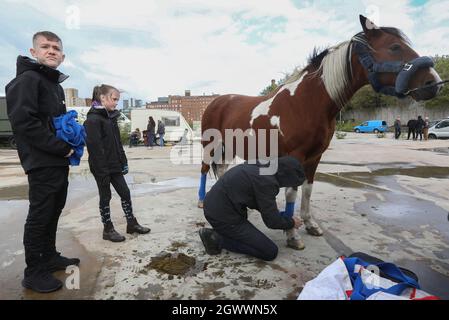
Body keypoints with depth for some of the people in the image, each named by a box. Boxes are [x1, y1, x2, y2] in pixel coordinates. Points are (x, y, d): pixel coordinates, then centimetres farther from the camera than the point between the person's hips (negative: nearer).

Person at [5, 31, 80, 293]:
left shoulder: (56, 85, 18)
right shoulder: (27, 79, -10)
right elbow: (23, 121, -21)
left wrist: (72, 140, 5)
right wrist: (61, 147, -19)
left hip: (59, 162, 9)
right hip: (42, 164, -9)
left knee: (53, 212, 16)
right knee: (40, 216, -1)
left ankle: (50, 257, 31)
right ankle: (34, 272, 13)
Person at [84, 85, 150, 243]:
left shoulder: (111, 117, 12)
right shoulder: (93, 119, -15)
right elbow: (94, 147, -20)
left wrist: (123, 162, 13)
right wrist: (102, 170, -21)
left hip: (115, 165, 8)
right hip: (102, 167, -8)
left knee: (125, 192, 10)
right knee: (105, 197, 4)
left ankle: (131, 223, 22)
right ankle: (108, 229, 19)